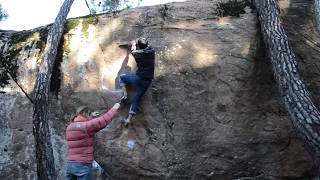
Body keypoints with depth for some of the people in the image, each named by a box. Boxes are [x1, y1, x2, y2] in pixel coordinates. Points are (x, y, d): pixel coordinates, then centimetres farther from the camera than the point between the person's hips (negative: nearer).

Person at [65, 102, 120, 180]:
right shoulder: (86, 126, -14)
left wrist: (91, 115, 33)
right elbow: (104, 120, -14)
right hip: (83, 165, -7)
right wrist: (114, 108, -1)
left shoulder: (69, 127, 8)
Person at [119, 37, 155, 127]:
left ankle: (125, 95, 6)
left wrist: (133, 44, 35)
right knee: (136, 99, 11)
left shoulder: (137, 54, -8)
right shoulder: (152, 51, -1)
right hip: (147, 82, 4)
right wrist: (144, 42, 38)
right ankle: (129, 119, 8)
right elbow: (147, 46, 24)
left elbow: (133, 51, 17)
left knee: (121, 77, 21)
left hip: (138, 78, -4)